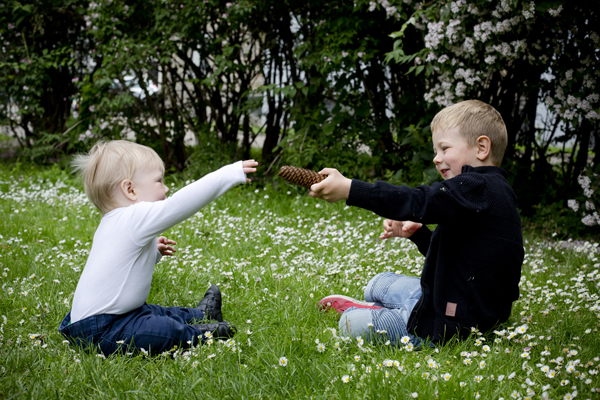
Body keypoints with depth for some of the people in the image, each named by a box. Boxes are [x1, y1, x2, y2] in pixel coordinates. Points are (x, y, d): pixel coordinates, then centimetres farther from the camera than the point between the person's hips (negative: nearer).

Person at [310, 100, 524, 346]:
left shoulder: (479, 188, -22)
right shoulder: (488, 191, 11)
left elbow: (419, 202, -34)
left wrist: (349, 189, -38)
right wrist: (416, 232, 9)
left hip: (454, 325, -11)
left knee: (351, 325, -6)